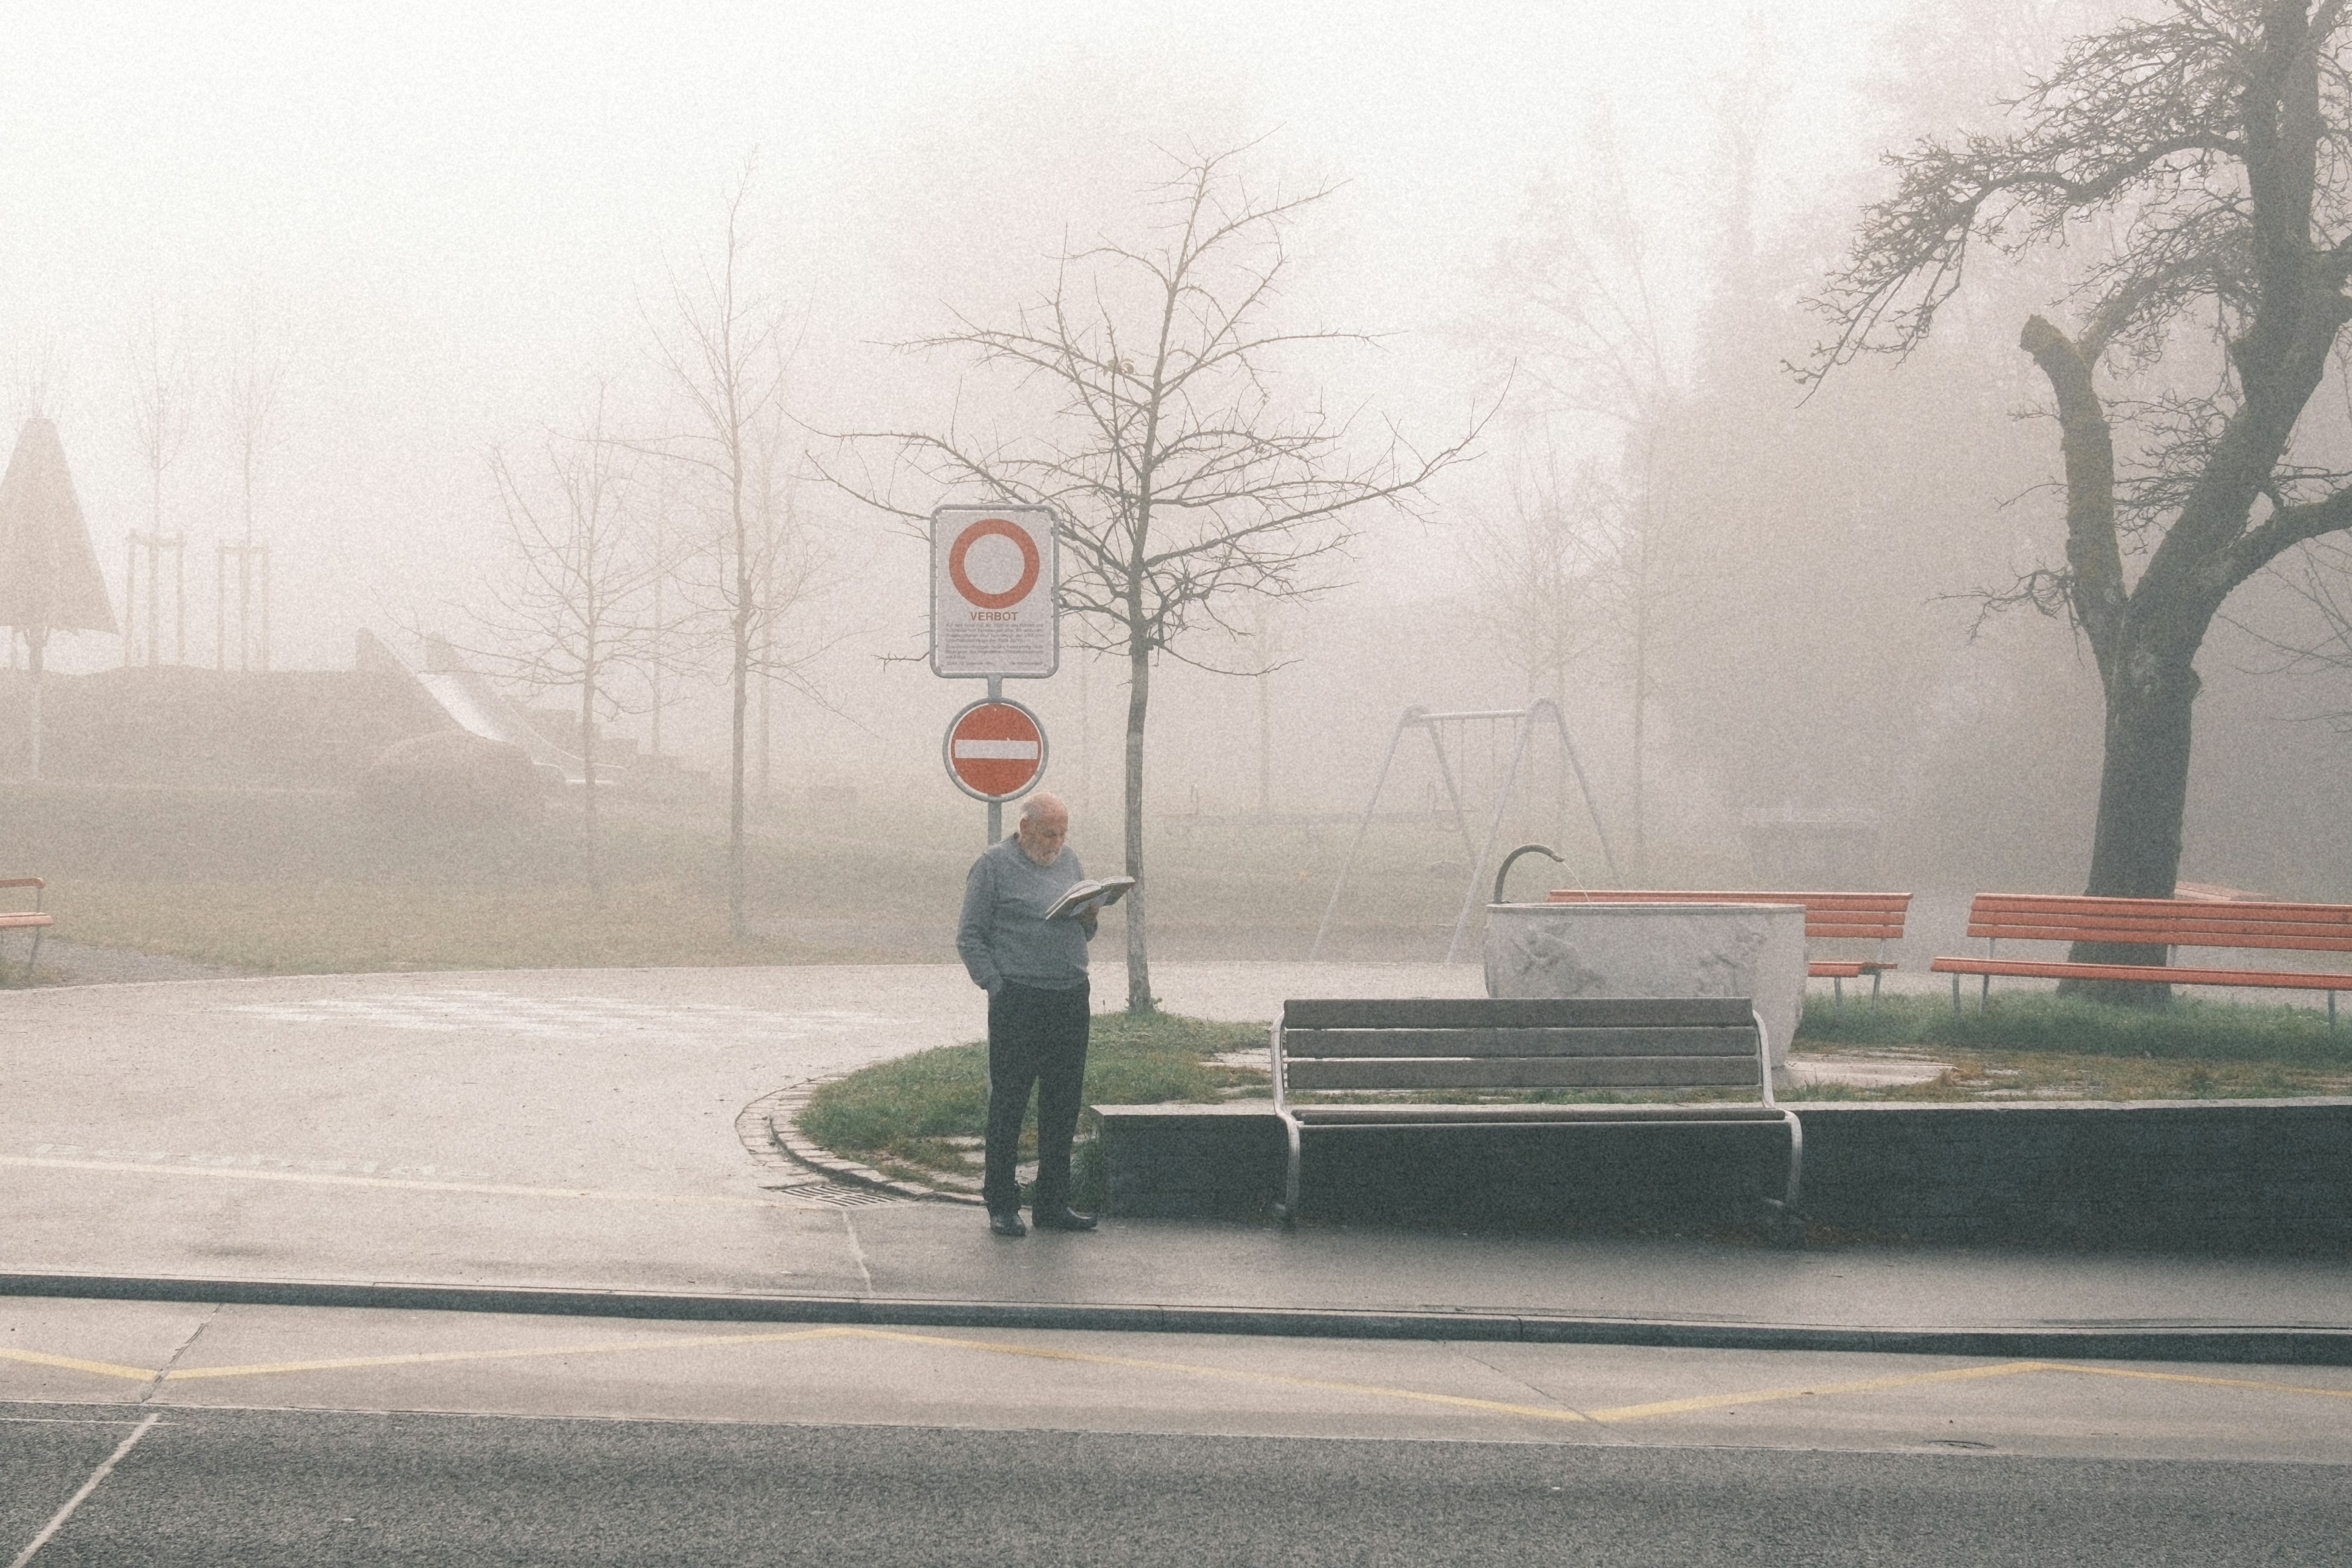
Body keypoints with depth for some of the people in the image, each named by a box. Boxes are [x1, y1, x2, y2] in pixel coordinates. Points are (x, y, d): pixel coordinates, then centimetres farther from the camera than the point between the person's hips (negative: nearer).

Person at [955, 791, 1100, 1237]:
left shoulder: (1069, 861, 16)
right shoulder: (993, 866, -2)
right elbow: (969, 937, -3)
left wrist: (1088, 920, 0)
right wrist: (996, 986, -11)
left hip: (1072, 998, 6)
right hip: (1018, 1000, -6)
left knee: (1063, 1104, 7)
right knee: (1008, 1104, -2)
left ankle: (1053, 1204, 15)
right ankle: (1001, 1204, 5)